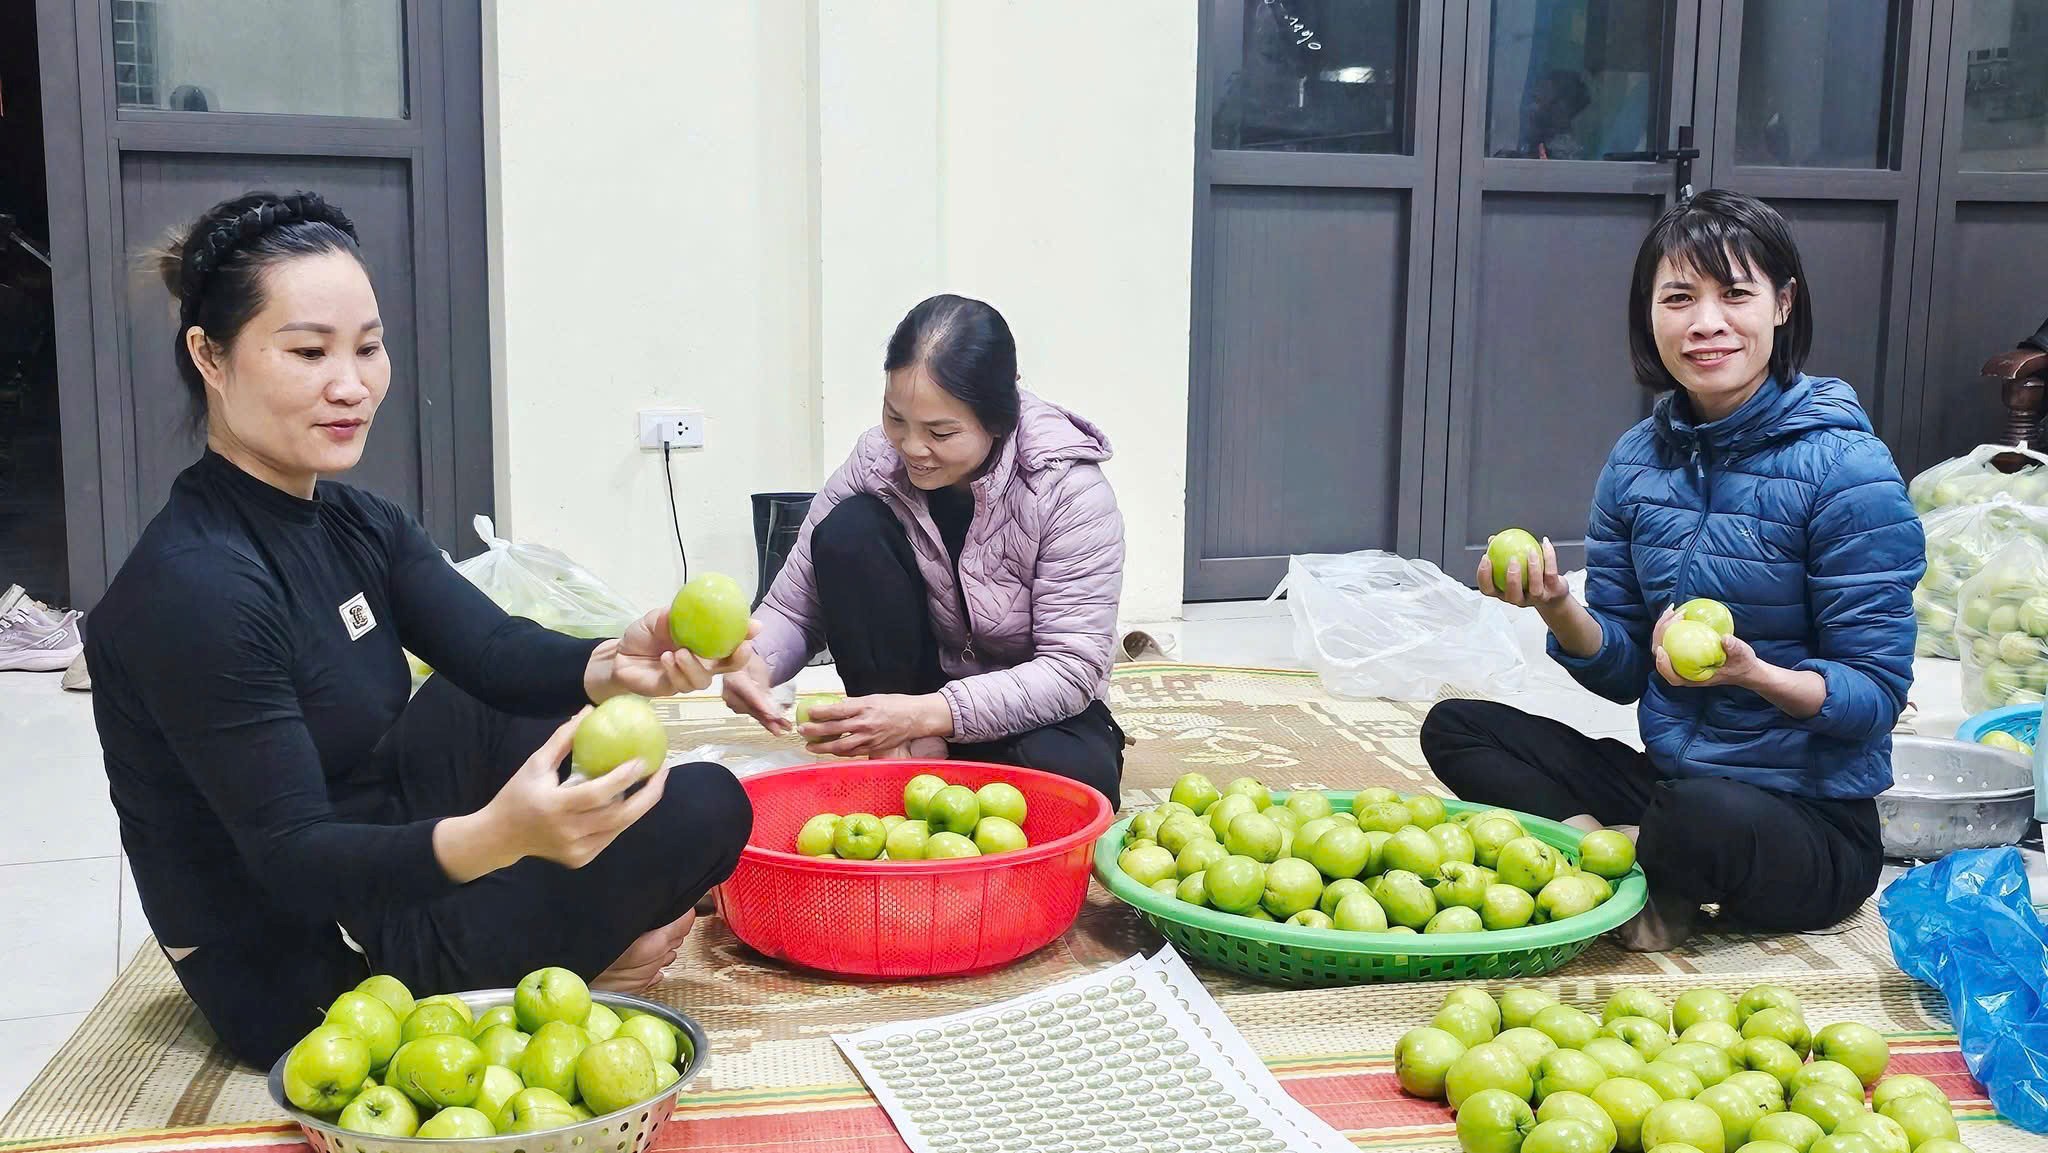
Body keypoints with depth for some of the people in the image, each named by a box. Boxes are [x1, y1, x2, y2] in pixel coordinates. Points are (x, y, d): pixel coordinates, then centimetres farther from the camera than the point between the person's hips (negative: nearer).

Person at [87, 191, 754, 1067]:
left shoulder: (357, 527, 2)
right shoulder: (192, 588, -25)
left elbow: (495, 652, -11)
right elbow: (293, 861, -28)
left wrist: (613, 666, -34)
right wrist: (495, 837, -47)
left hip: (369, 877, 9)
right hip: (302, 984, -9)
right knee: (704, 808, -12)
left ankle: (595, 930, 9)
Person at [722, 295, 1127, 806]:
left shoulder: (1072, 491, -22)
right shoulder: (876, 462, -13)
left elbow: (1073, 669, -25)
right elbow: (792, 608, -6)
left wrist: (927, 715, -36)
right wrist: (755, 663, -31)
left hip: (1037, 715, -3)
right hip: (921, 680, 3)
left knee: (1079, 776, -38)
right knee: (848, 531, -21)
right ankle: (902, 753, -16)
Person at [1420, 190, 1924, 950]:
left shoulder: (1847, 470, -15)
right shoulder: (1639, 459, 3)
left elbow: (1877, 695, -14)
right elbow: (1622, 673, 5)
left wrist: (1753, 673, -32)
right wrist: (1557, 608, -15)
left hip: (1812, 824, -6)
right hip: (1668, 783, 6)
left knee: (1704, 818, -38)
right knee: (1455, 728, -4)